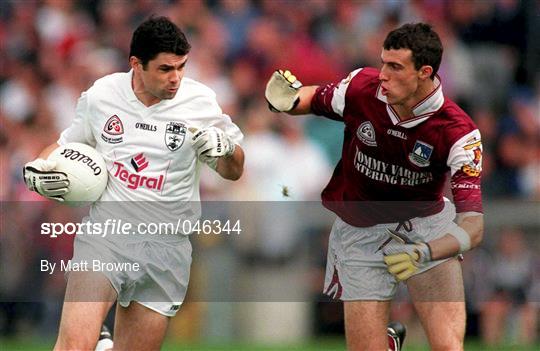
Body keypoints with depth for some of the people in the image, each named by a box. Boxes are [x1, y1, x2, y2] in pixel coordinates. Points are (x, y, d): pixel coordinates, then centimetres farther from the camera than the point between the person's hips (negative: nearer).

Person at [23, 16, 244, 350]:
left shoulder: (200, 101, -1)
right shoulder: (100, 95, 0)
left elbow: (234, 171, 8)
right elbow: (68, 144, 19)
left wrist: (223, 147, -13)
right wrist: (38, 169, 0)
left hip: (166, 251, 1)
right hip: (104, 239, -1)